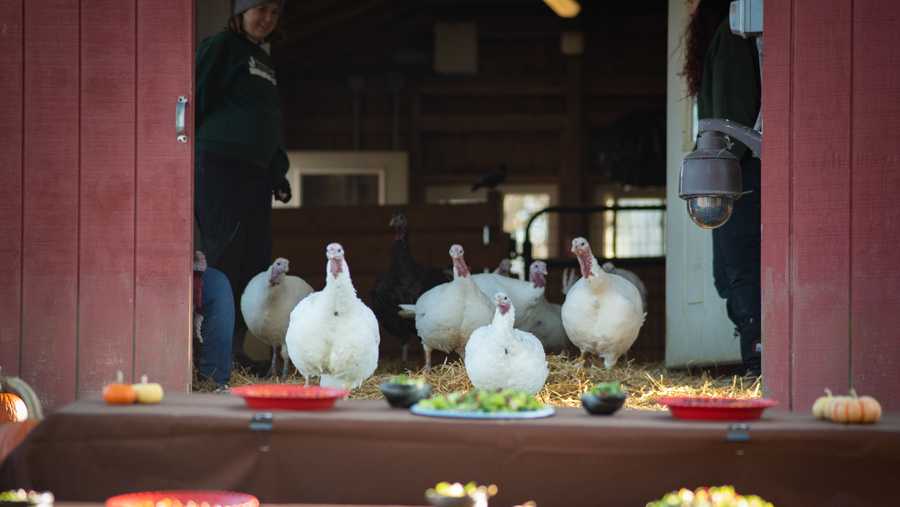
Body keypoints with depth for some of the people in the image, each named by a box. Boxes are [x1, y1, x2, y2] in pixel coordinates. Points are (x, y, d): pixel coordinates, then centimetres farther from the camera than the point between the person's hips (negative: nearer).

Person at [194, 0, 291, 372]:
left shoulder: (263, 60, 24)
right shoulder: (220, 47, -1)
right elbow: (198, 100, -7)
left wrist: (278, 173, 19)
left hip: (255, 173, 9)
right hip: (220, 167, -8)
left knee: (255, 260, 5)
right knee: (223, 258, -11)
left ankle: (234, 347, 10)